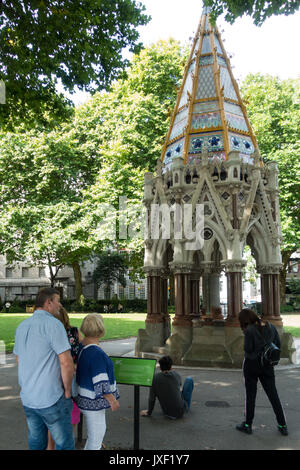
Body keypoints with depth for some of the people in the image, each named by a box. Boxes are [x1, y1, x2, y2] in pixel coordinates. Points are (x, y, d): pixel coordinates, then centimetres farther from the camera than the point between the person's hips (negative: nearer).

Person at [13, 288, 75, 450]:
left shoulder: (22, 327, 6)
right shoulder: (54, 324, -18)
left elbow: (19, 363, 14)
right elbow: (66, 363, -22)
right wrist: (67, 391, -8)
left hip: (28, 398, 7)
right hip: (51, 399, -7)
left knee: (36, 444, 21)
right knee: (65, 444, 8)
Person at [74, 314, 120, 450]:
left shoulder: (80, 346, -1)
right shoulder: (97, 353, -28)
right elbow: (100, 382, -26)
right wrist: (112, 400, -16)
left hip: (84, 398, 9)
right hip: (92, 402, -9)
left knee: (99, 431, 26)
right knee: (96, 436, 7)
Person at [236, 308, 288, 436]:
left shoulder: (249, 330, -18)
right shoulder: (271, 327, -1)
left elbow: (247, 349, -16)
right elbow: (278, 345, 2)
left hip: (251, 364, -4)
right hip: (267, 365, 4)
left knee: (250, 395, 8)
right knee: (273, 395, 12)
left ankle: (247, 425, 17)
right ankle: (283, 426, 18)